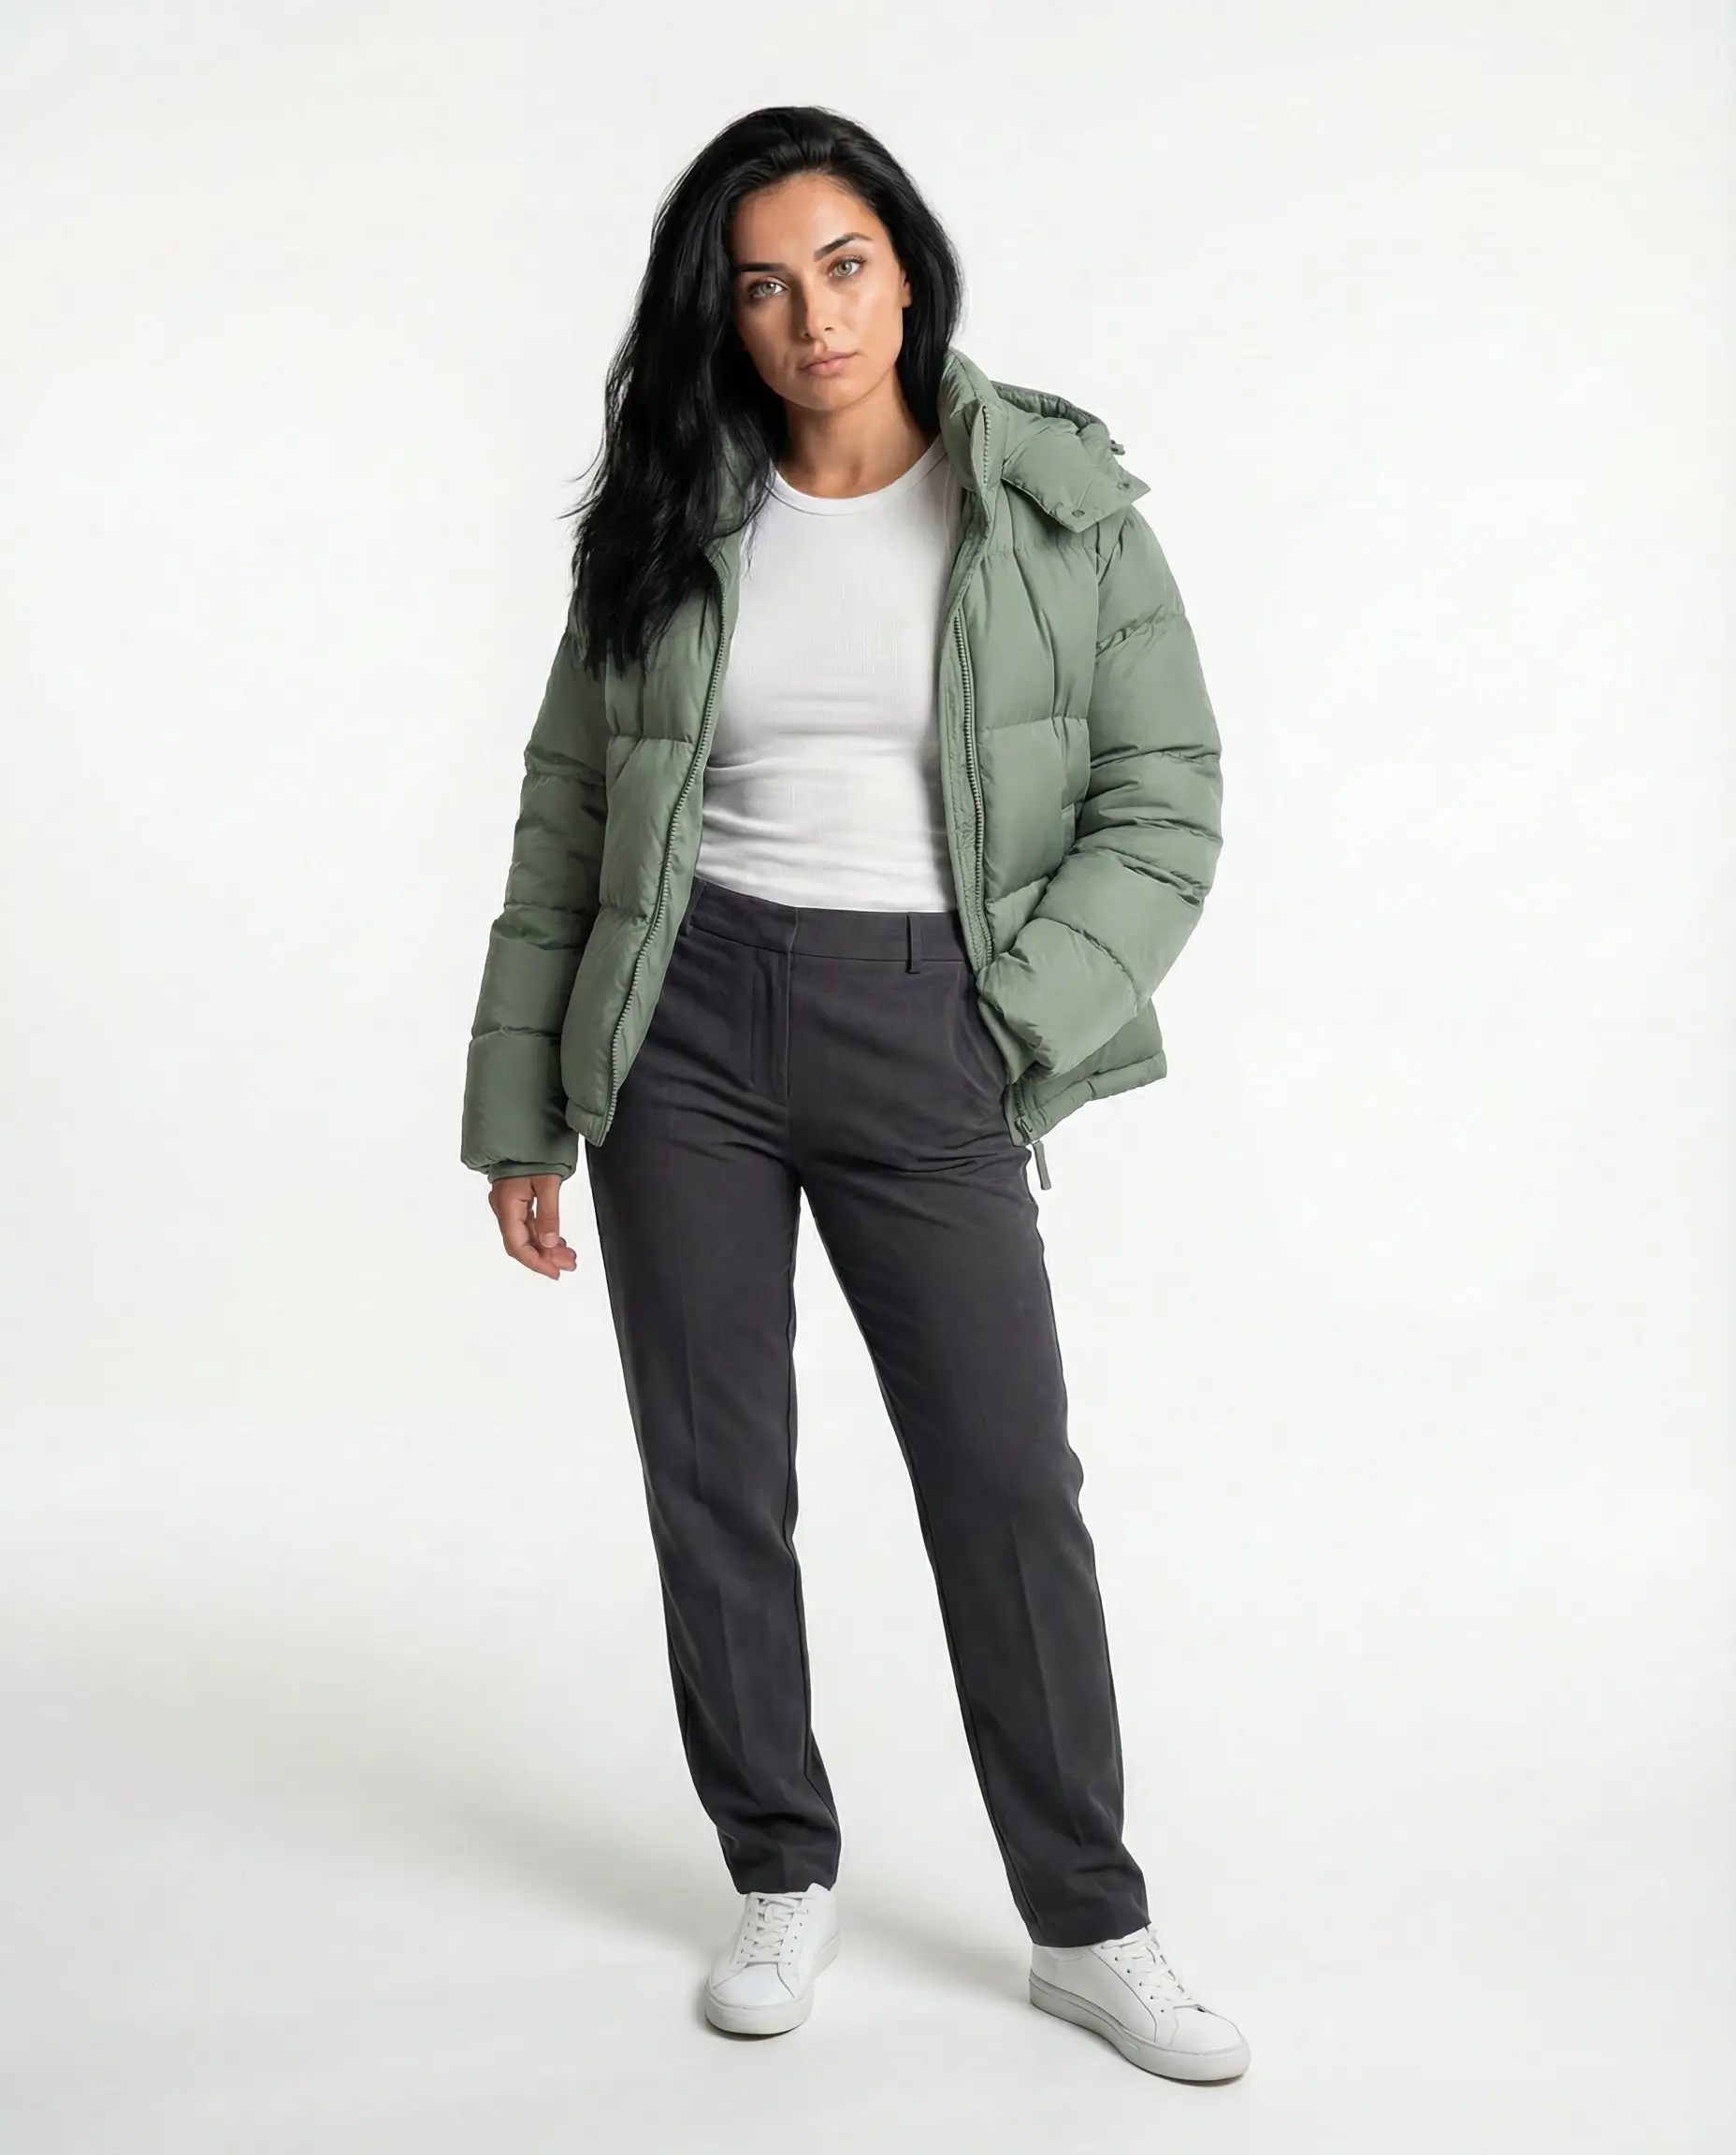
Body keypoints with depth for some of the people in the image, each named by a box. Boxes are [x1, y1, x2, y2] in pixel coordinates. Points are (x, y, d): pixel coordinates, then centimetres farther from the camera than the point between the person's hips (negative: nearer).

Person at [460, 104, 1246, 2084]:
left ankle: (1088, 1929, 17)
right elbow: (565, 821, 9)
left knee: (1011, 1482, 1)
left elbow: (1165, 801, 0)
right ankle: (783, 1878, 26)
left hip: (922, 1035, -1)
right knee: (713, 1478, 7)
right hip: (686, 1026, 2)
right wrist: (518, 1111, 7)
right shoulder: (668, 527, 5)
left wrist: (1013, 1024, -10)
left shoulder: (1057, 506, 0)